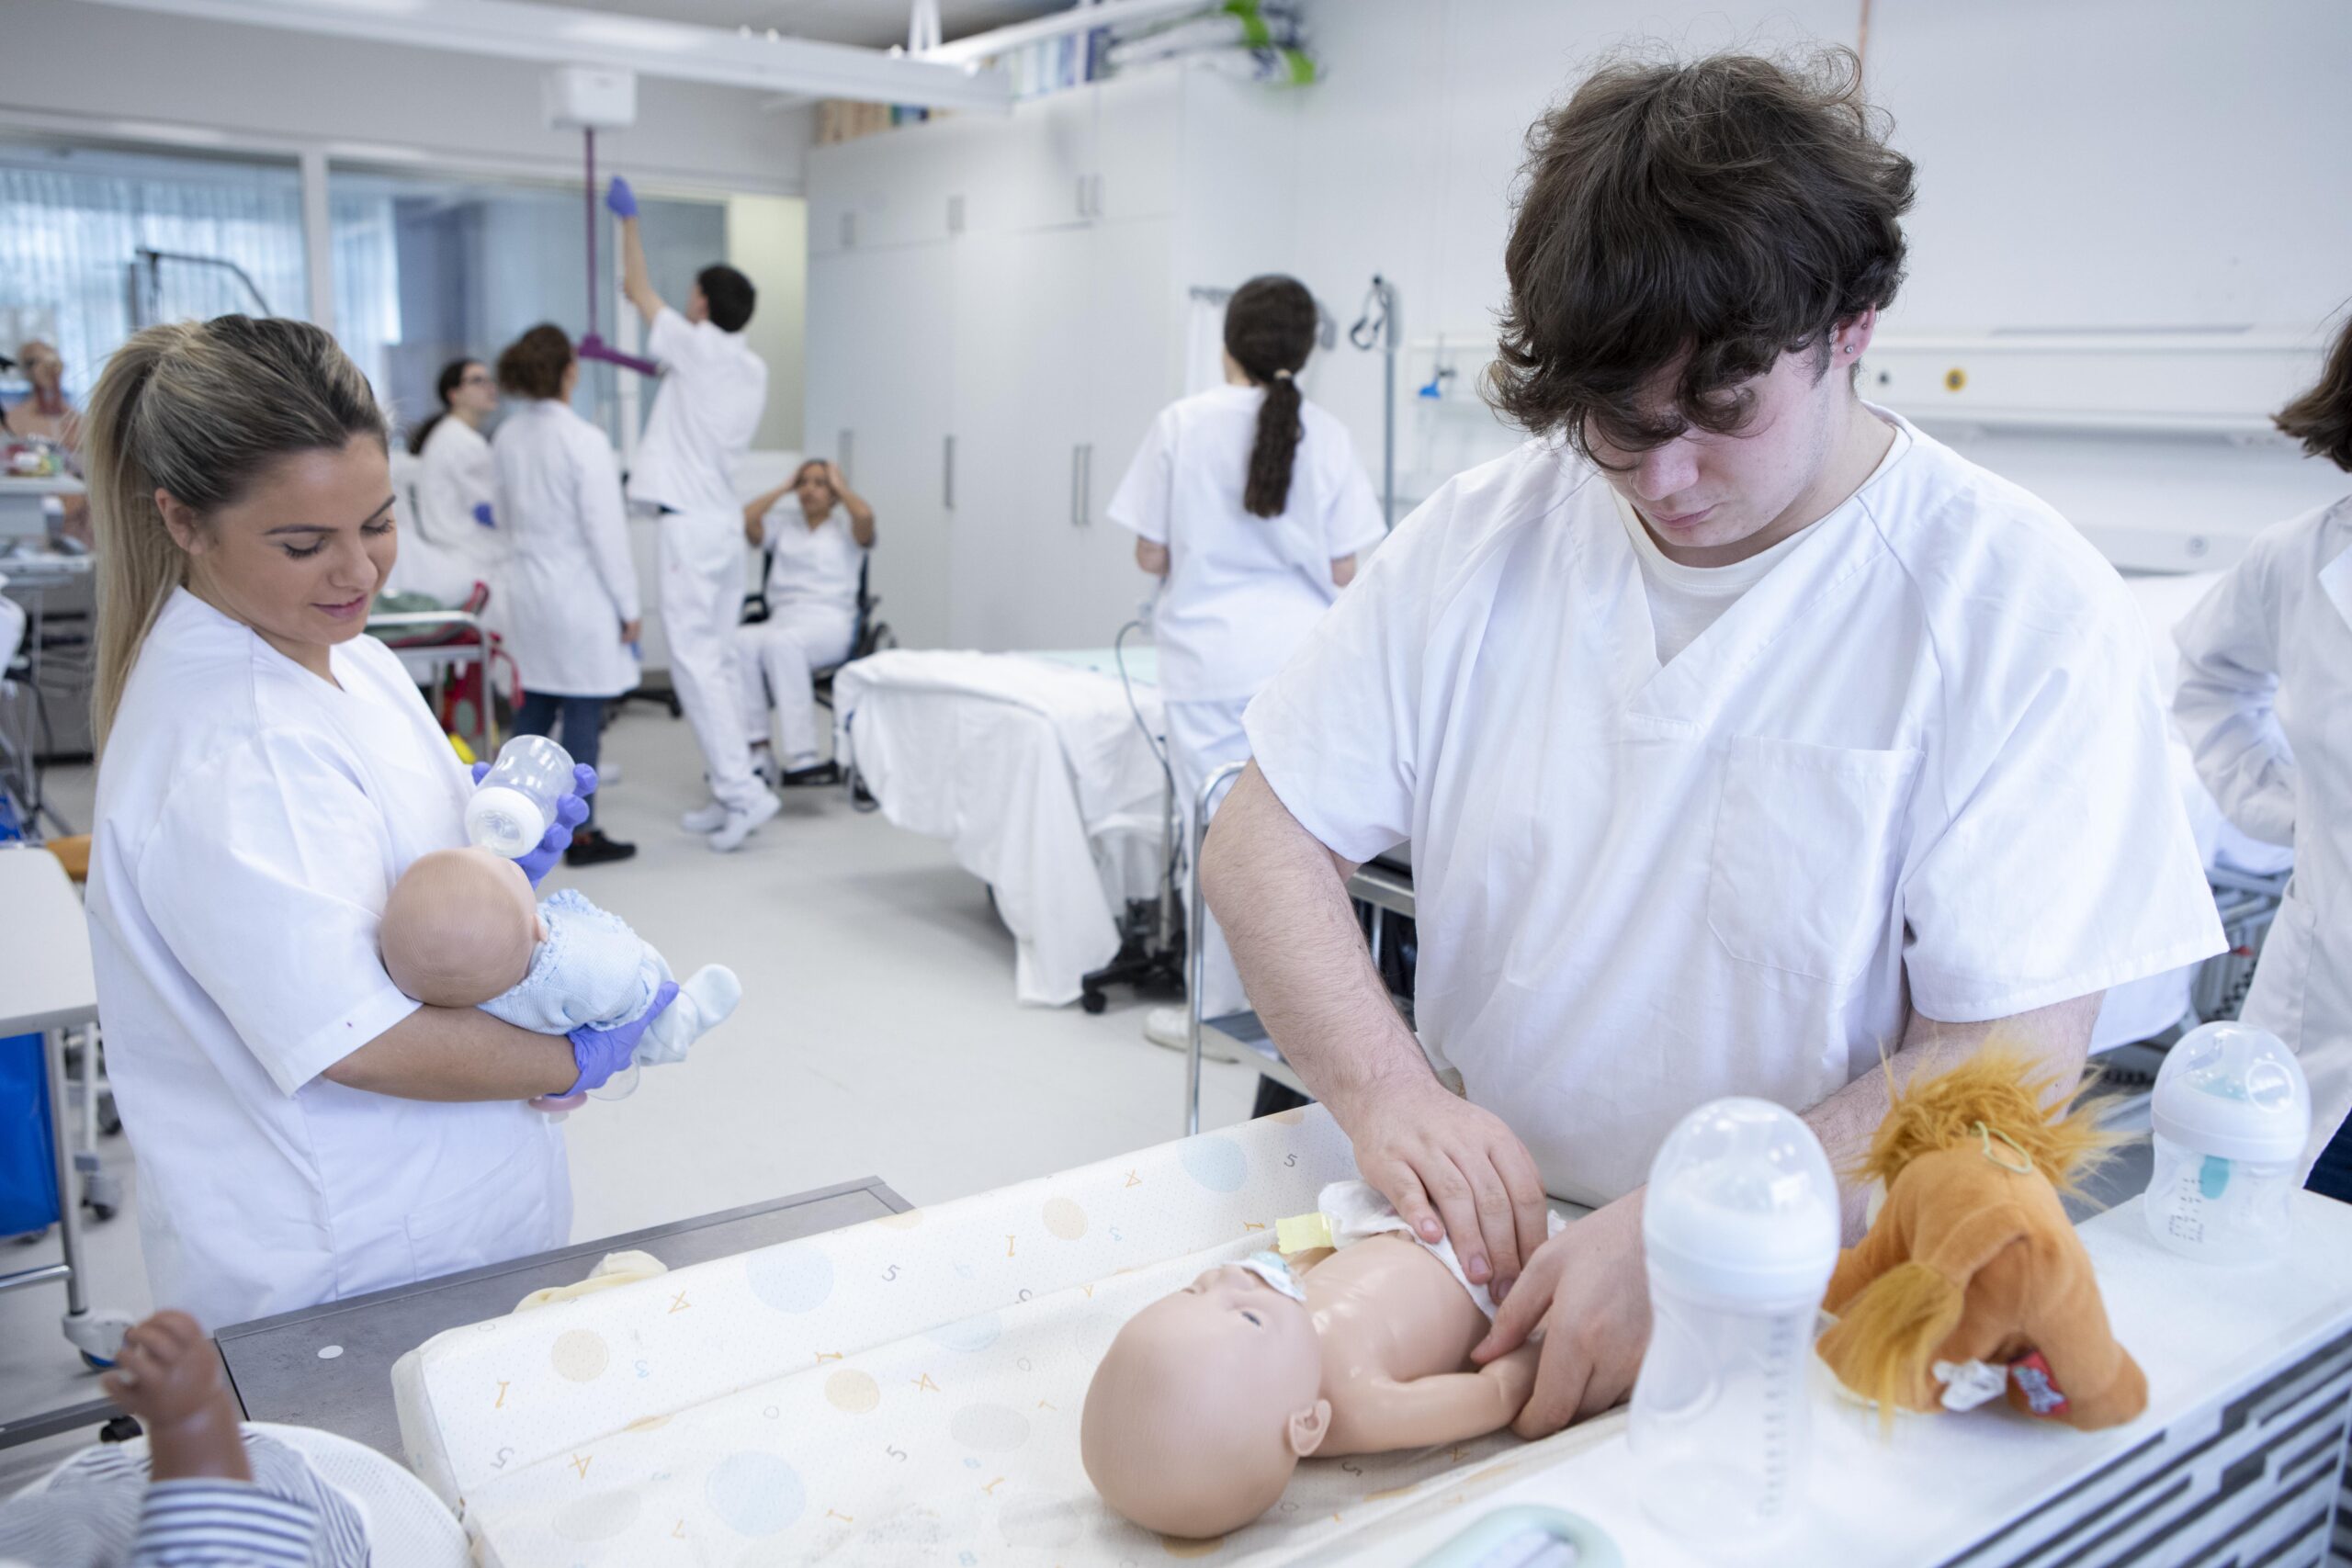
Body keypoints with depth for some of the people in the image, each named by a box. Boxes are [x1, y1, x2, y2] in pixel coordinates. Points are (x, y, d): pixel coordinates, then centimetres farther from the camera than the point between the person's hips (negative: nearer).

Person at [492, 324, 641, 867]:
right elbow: (605, 531, -15)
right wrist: (628, 606, -8)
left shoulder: (506, 439, 6)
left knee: (534, 709, 15)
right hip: (580, 594, -7)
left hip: (527, 592, 7)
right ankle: (581, 834, 7)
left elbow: (506, 517, 15)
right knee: (583, 715, 1)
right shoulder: (584, 441, -16)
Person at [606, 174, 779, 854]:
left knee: (695, 660, -9)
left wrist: (630, 218, 20)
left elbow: (637, 289, 6)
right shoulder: (752, 369, 13)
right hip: (724, 521, 8)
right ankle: (730, 791, 12)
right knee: (716, 661, 10)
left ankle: (741, 789, -15)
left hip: (690, 524, -8)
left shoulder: (698, 346, -7)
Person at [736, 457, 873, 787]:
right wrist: (783, 488, 19)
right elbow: (747, 521, 9)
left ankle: (802, 759, -44)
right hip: (781, 619, 3)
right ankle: (756, 749, -37)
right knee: (741, 641, -34)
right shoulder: (784, 527, 26)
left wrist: (840, 486, 12)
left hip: (830, 623, -3)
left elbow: (865, 516, -6)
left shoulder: (846, 530, 18)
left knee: (781, 643, -39)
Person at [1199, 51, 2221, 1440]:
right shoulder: (1482, 538, -5)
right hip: (1482, 1241, 5)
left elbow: (2012, 1060, -15)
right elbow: (1267, 839, -5)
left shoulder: (2025, 610, -12)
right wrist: (1388, 1089, -21)